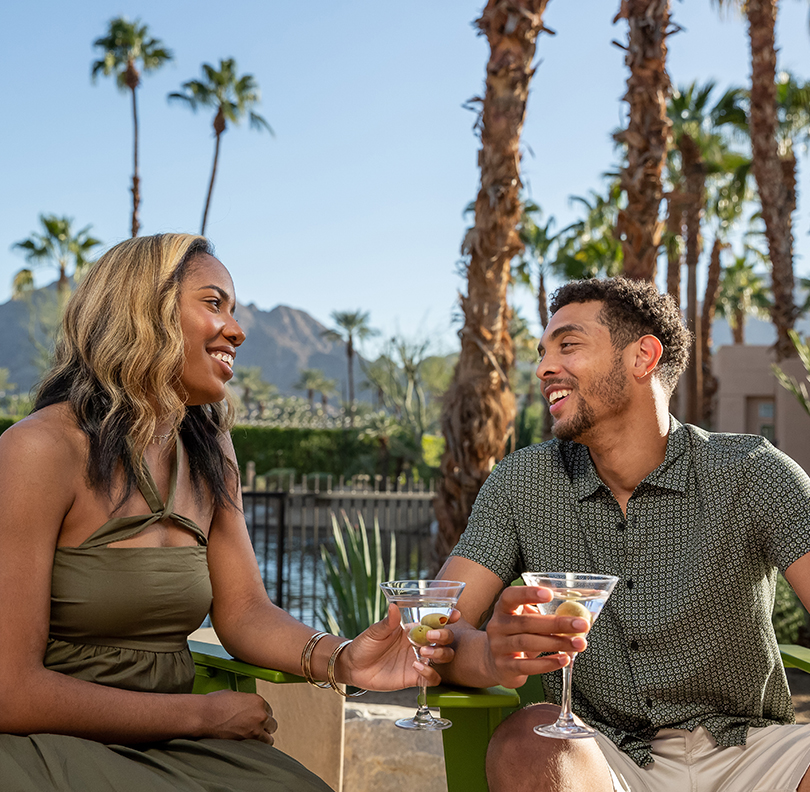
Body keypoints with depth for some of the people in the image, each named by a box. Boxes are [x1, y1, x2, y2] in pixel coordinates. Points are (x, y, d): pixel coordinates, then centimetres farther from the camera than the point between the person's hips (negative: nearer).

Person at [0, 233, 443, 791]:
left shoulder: (209, 452, 7)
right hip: (48, 746, -5)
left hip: (170, 746, 6)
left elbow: (244, 610, 5)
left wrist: (339, 659, -17)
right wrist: (204, 715, -12)